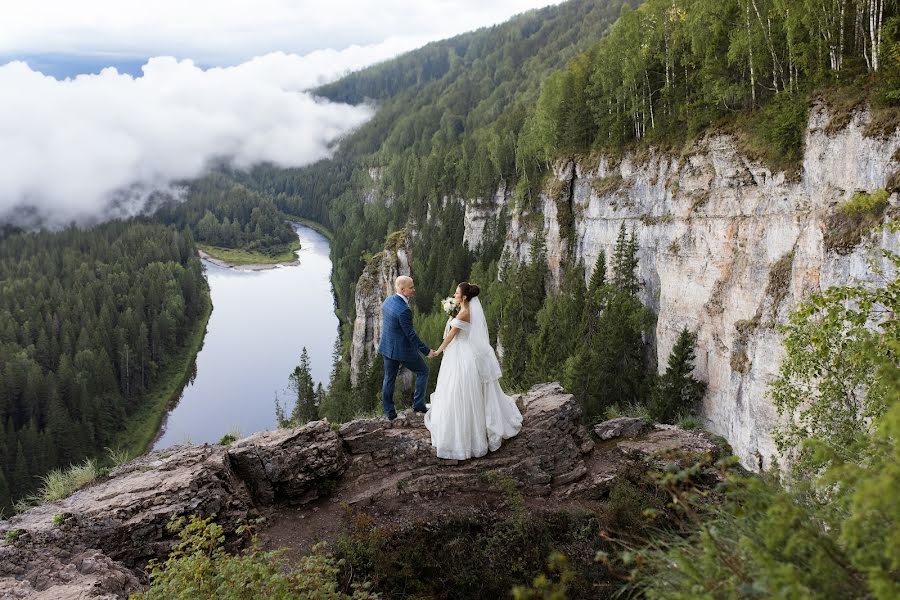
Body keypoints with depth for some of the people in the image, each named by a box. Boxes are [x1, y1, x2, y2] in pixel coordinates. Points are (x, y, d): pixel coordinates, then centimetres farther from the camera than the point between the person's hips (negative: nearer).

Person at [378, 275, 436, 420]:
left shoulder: (388, 301, -1)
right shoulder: (404, 310, -28)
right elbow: (411, 335, -23)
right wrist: (427, 351, -15)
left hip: (387, 347, 8)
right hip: (402, 349, -8)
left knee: (389, 378, 17)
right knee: (423, 371, 15)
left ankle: (389, 412, 25)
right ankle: (418, 403, 18)